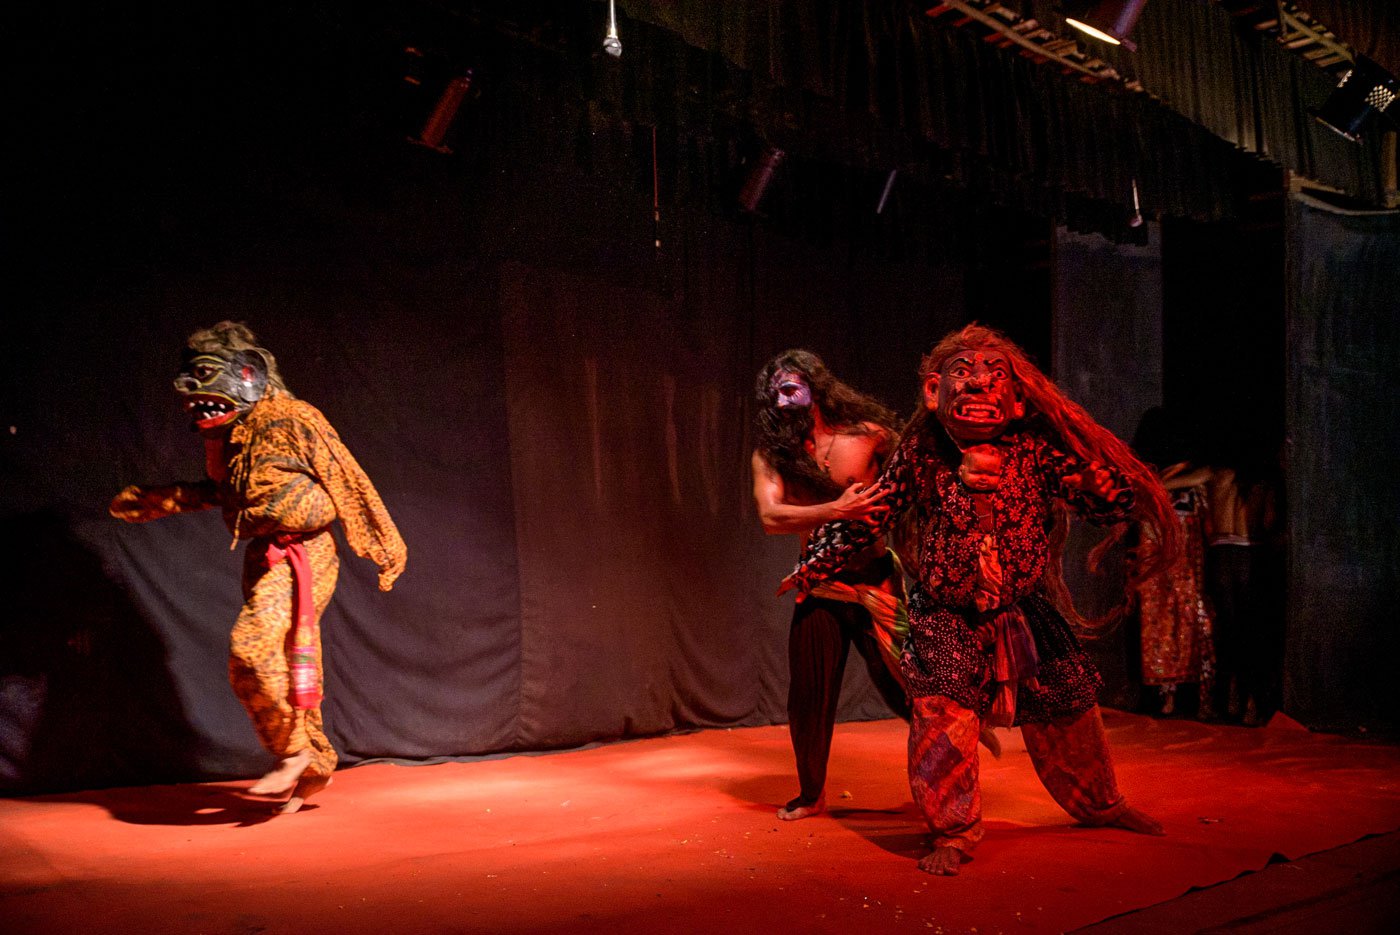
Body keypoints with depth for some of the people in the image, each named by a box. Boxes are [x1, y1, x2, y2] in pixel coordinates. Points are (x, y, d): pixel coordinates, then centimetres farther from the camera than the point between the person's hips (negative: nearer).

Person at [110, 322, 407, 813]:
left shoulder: (288, 420, -12)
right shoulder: (227, 432, 12)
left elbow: (345, 482, -9)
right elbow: (222, 490, 30)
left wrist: (383, 548, -5)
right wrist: (156, 500, 29)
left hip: (300, 556, -8)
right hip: (263, 558, 8)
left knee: (253, 648, -23)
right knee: (288, 667, 12)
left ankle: (293, 752, -7)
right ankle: (314, 767, 26)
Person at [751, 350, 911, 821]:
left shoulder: (867, 436, -7)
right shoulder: (771, 454, -1)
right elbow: (770, 516, -16)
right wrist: (837, 510, -27)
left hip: (877, 582, -3)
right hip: (819, 590, 3)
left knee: (903, 687, -6)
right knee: (809, 695, 7)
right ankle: (811, 794, 29)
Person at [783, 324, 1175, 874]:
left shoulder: (1034, 451, -11)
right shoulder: (921, 455, -10)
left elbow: (1106, 500, -9)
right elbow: (869, 516, -1)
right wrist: (814, 568, 1)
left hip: (1025, 615, 2)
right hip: (946, 620, -2)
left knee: (1067, 715, 15)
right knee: (942, 720, -16)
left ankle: (1101, 804, 43)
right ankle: (954, 834, 5)